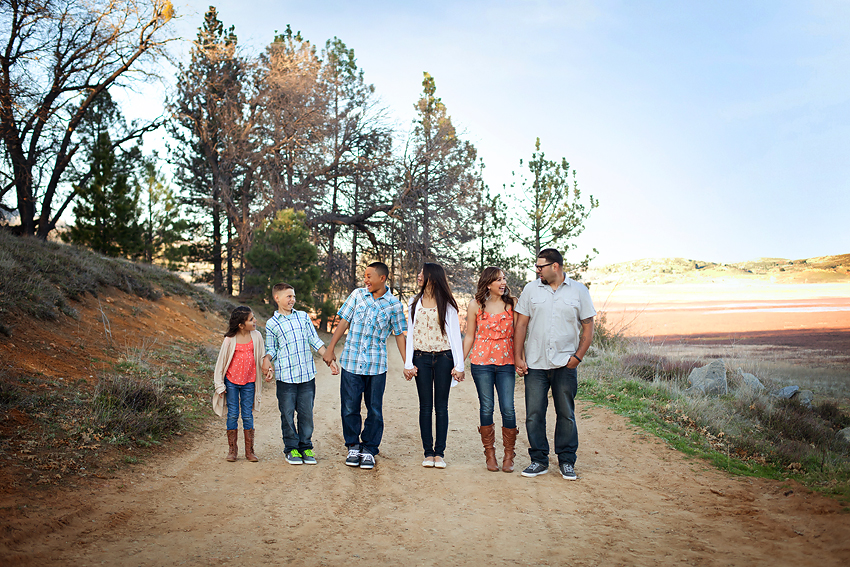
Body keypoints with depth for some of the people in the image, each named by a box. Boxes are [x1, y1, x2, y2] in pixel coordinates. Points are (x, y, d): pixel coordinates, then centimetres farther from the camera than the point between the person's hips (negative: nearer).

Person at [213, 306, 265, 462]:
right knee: (233, 415, 4)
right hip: (231, 381, -1)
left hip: (249, 382, 1)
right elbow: (221, 361, -2)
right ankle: (232, 450, 15)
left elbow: (262, 356, 7)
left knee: (248, 416, 4)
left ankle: (249, 451, 11)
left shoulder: (256, 336, -2)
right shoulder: (230, 340, -9)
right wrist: (219, 385, -1)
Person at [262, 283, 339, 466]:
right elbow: (271, 349, 9)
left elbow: (315, 341, 12)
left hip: (307, 375, 2)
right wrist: (267, 362, -12)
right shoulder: (272, 324, 4)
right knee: (287, 414, 3)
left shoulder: (303, 317, 11)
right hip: (285, 377, -2)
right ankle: (291, 449, 16)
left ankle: (306, 447, 17)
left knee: (306, 413, 5)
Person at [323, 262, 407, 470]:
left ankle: (369, 449, 17)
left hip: (376, 366, -1)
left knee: (374, 410, 3)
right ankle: (353, 447, 21)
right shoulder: (357, 294, 4)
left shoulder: (394, 304, -1)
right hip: (351, 361, 2)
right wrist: (330, 349, 7)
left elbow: (399, 334, 4)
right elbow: (343, 322, 8)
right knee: (350, 407, 5)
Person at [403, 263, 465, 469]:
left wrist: (459, 365, -5)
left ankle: (439, 453, 7)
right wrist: (408, 363, 3)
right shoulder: (415, 303, 11)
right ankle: (428, 453, 8)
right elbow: (411, 333, 10)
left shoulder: (447, 304, 2)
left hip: (443, 358, -2)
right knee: (425, 407, 3)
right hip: (422, 358, 2)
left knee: (441, 407, 1)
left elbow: (455, 334, 1)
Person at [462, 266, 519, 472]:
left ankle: (509, 455, 11)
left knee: (508, 409, -4)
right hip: (481, 362, 0)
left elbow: (517, 334, 6)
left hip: (506, 362, 0)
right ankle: (489, 454, 16)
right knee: (486, 408, 3)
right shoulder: (475, 305, 4)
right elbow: (470, 336, 8)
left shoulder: (512, 303, 5)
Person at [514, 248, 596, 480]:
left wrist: (578, 356, -6)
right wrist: (518, 357, 0)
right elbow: (521, 325, 7)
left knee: (566, 414, 5)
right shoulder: (531, 290, 6)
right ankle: (539, 460, 15)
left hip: (565, 365, -1)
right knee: (534, 415, 2)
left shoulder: (579, 291, 3)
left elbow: (588, 327, 5)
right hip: (535, 364, 1)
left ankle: (566, 462, 17)